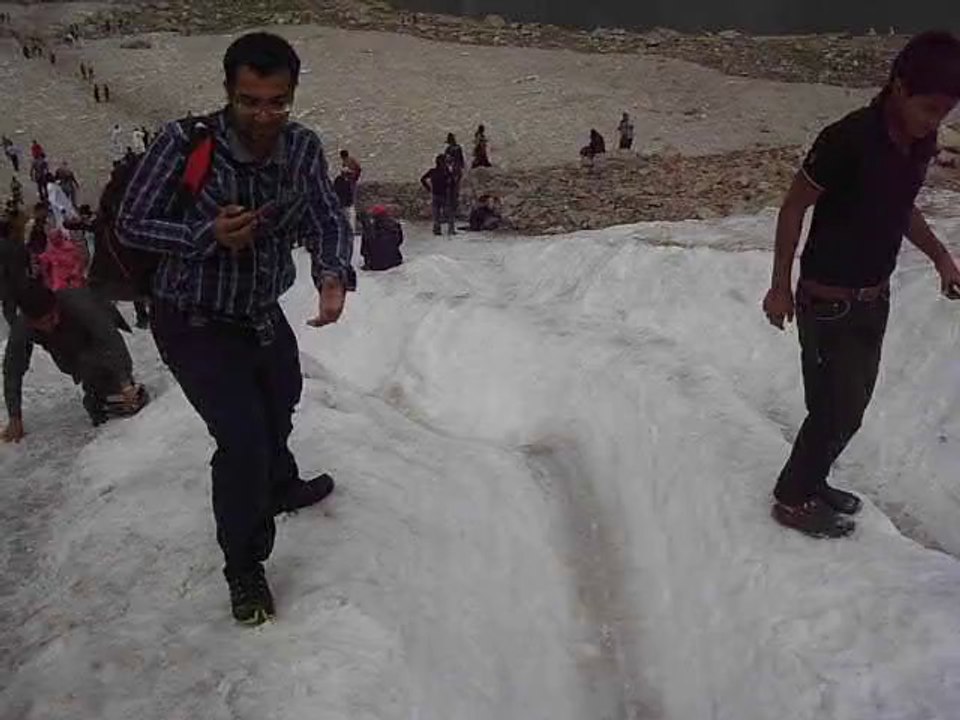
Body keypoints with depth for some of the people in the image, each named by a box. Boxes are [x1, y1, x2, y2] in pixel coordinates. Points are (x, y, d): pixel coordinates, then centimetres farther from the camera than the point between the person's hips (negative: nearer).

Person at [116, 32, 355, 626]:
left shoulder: (304, 148, -14)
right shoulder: (185, 144, -26)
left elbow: (328, 221, -12)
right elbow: (131, 225, -18)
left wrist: (333, 275, -34)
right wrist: (209, 235, -34)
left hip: (266, 315, 6)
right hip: (195, 325, -6)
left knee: (279, 409, 27)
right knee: (244, 437, -14)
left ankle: (280, 487, 60)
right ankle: (244, 566, 10)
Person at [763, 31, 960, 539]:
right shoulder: (848, 140, -24)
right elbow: (794, 208, -15)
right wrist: (781, 287, -10)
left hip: (875, 298, 7)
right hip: (829, 302, -7)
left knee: (853, 403, 17)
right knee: (837, 408, 0)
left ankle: (811, 482, 37)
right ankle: (792, 499, 21)